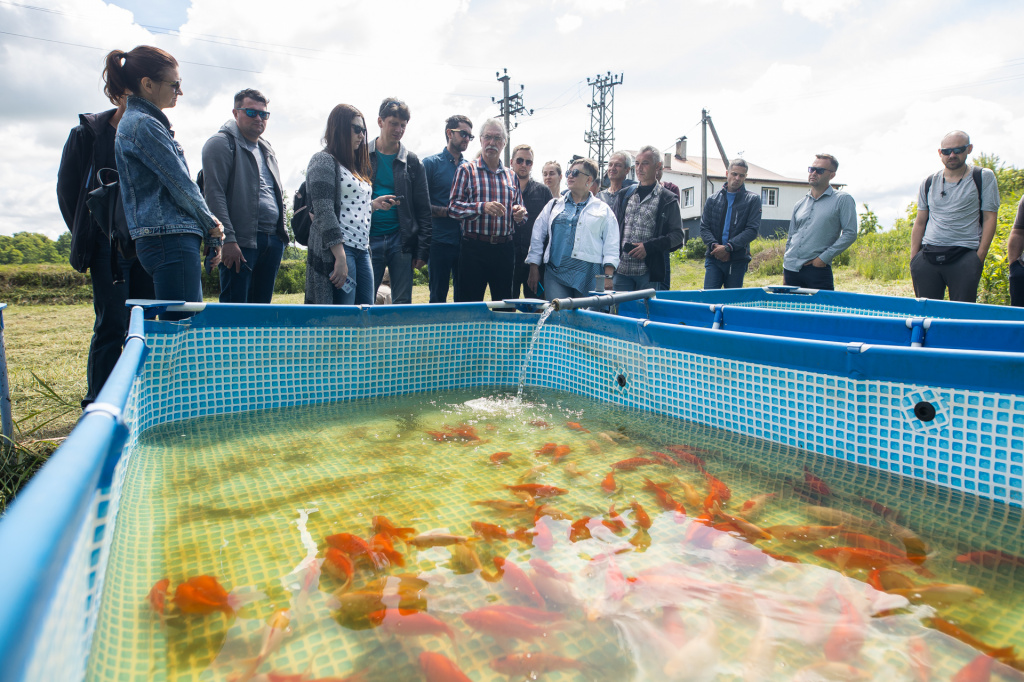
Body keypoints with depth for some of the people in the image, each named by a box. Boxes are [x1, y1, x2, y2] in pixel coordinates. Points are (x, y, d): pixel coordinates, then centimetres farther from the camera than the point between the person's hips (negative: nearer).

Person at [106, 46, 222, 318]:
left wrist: (208, 226, 12)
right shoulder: (143, 125, -9)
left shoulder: (140, 121, 22)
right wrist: (212, 227, 4)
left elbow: (177, 183, 19)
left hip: (171, 241, 10)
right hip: (170, 239, -10)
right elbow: (181, 185, -10)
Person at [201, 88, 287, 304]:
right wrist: (228, 239, -19)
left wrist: (281, 233, 17)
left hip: (273, 240, 7)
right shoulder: (221, 143, -2)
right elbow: (214, 195, -11)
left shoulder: (267, 149, 23)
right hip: (241, 241, -7)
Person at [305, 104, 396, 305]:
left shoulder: (355, 166, 22)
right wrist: (340, 258, -21)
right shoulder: (324, 161, -4)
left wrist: (374, 204, 9)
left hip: (362, 250, 9)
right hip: (337, 249, -8)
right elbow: (324, 213, -14)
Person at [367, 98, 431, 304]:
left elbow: (423, 210, 7)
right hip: (369, 241, -1)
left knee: (403, 304, 3)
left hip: (401, 241, 1)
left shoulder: (412, 162, 8)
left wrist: (422, 250, 1)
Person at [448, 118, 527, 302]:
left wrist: (519, 214, -3)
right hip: (474, 247, -4)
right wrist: (482, 207, -20)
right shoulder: (466, 170, 4)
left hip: (505, 250, 4)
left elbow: (519, 208, 22)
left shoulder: (511, 176, 17)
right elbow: (453, 207, -5)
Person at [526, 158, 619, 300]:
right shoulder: (554, 205, 17)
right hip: (556, 274, 1)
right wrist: (534, 268, 9)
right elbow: (537, 237, 15)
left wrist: (608, 276, -4)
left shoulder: (603, 209, 11)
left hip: (589, 276, -1)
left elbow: (611, 245, 6)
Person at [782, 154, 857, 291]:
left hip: (818, 270, -5)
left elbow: (850, 233, -6)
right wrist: (784, 273, 13)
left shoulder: (842, 200, 2)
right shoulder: (799, 204, 17)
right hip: (791, 269, 5)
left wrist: (824, 258, -12)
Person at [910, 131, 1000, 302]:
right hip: (928, 255, 3)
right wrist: (913, 258, 9)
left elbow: (989, 218, 3)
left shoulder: (984, 177, 7)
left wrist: (979, 256, -6)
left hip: (965, 256, -3)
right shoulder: (929, 183, 15)